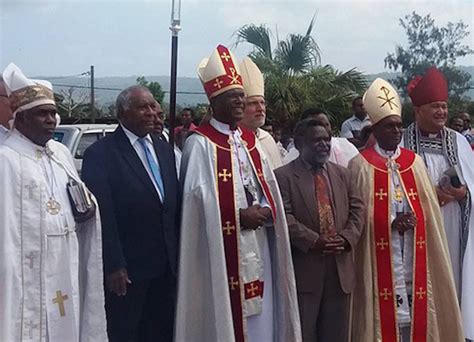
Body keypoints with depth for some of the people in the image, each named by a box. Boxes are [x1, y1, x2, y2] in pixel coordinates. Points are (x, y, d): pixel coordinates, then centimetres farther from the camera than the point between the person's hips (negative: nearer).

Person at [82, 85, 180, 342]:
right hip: (127, 269, -6)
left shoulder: (164, 150, 11)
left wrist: (178, 254, 9)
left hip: (166, 266, 6)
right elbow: (102, 215, -14)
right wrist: (113, 265, -17)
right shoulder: (100, 153, -9)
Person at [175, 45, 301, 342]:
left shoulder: (250, 140, 14)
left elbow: (268, 189, 15)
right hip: (221, 248, -6)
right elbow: (199, 199, -13)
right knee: (225, 317, -1)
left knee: (258, 318, 11)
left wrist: (265, 211, -5)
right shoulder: (200, 144, -7)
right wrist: (239, 215, -14)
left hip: (257, 245, 6)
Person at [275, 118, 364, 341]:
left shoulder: (342, 173, 14)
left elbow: (357, 208, 9)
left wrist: (347, 237, -8)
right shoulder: (283, 176, -3)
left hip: (340, 268, 5)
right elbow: (284, 216, -13)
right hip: (303, 268, -5)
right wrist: (313, 241, -19)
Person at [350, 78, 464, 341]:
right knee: (387, 308, -3)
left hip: (414, 247, 4)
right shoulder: (360, 165, -2)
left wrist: (412, 220, -8)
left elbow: (428, 207, 12)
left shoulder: (415, 161, 11)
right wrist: (390, 222, -15)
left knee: (415, 305, 6)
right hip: (381, 248, -4)